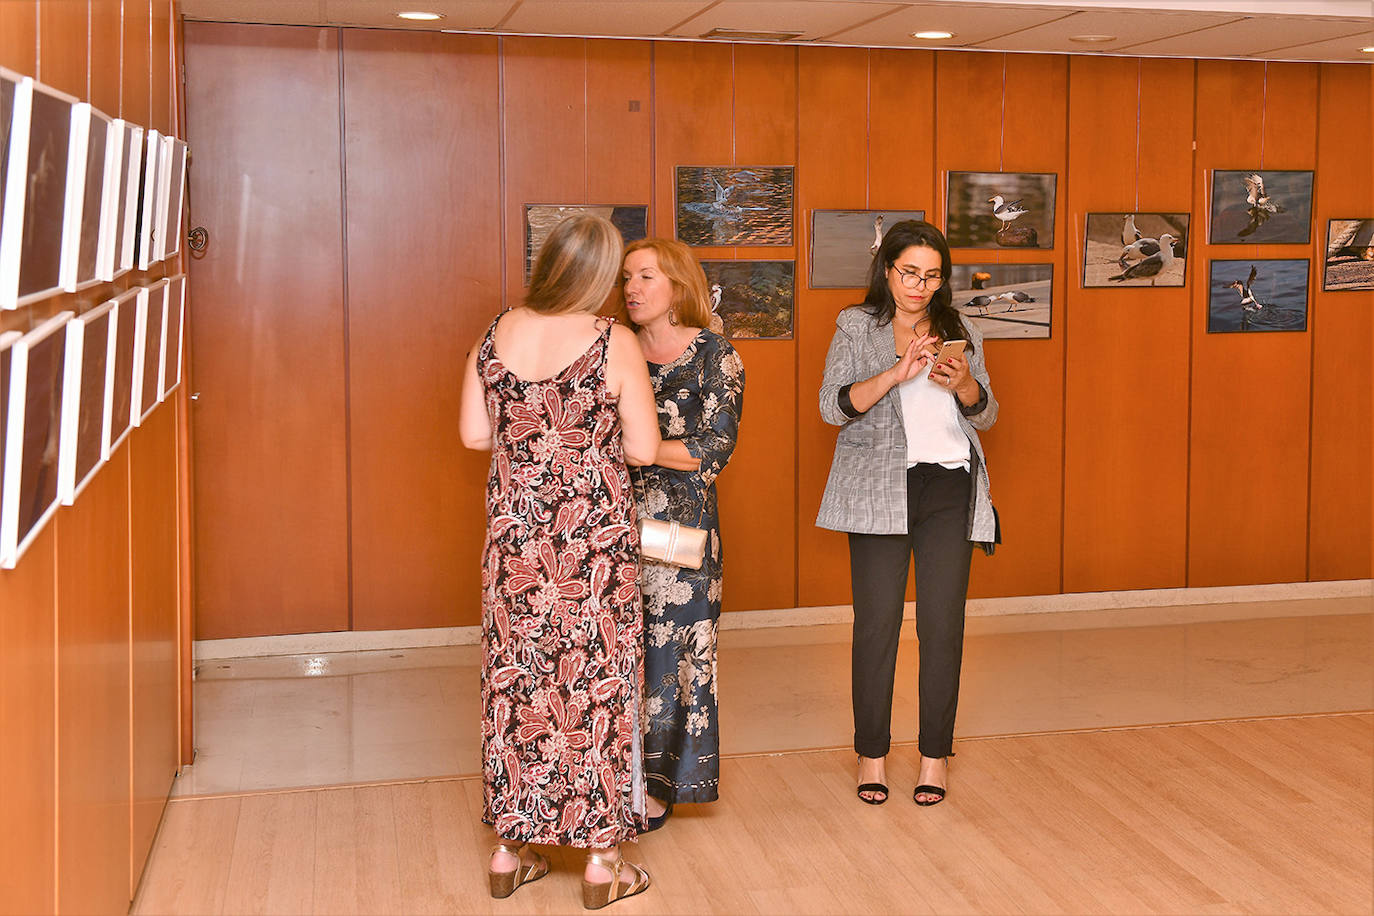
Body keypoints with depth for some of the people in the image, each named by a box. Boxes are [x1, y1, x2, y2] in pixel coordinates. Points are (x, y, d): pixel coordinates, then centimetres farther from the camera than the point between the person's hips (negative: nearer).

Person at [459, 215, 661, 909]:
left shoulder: (496, 335, 0)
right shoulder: (613, 343, -12)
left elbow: (474, 433, 5)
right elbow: (643, 448, -10)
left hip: (514, 532, 4)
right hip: (594, 537, -4)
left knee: (514, 678, 13)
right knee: (595, 682, 6)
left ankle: (509, 850, 23)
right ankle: (601, 861, 14)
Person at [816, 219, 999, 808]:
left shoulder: (959, 332, 15)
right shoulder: (856, 327, 7)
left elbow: (986, 415, 14)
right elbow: (833, 406, -6)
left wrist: (963, 384, -8)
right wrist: (898, 372, -19)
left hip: (950, 486, 2)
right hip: (878, 487, -2)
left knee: (943, 622, 0)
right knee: (877, 621, -3)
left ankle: (935, 754, 11)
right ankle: (871, 753, 10)